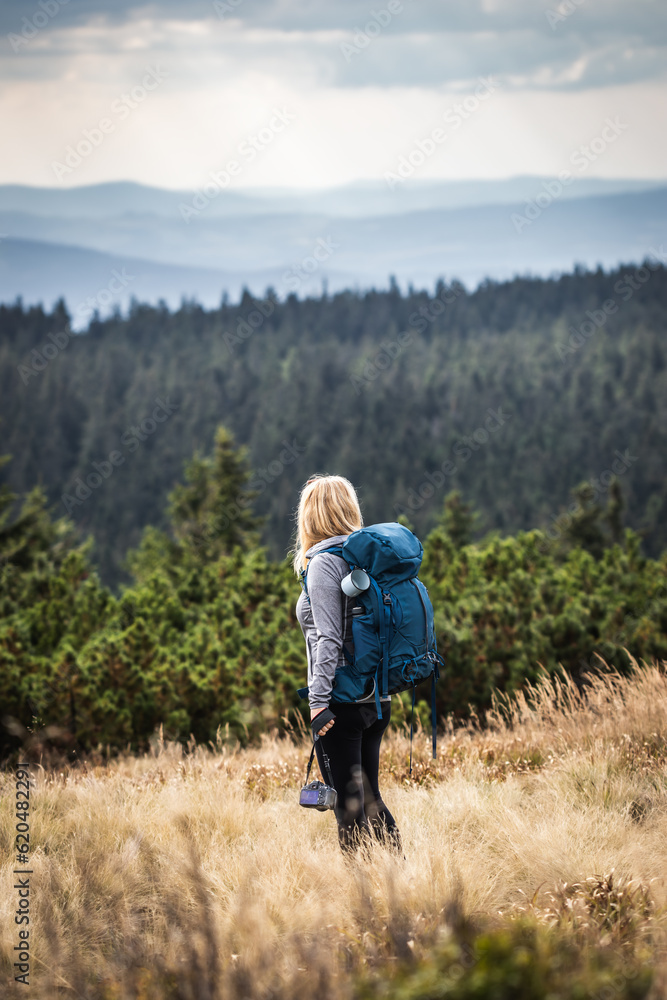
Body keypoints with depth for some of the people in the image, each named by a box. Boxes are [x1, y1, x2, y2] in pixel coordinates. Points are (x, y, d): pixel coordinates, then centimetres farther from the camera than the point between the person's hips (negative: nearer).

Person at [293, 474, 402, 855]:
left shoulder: (325, 562, -10)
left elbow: (328, 638, -17)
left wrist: (318, 700, -19)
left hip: (342, 701, -8)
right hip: (377, 698, 8)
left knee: (349, 807, -2)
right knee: (370, 798, 16)